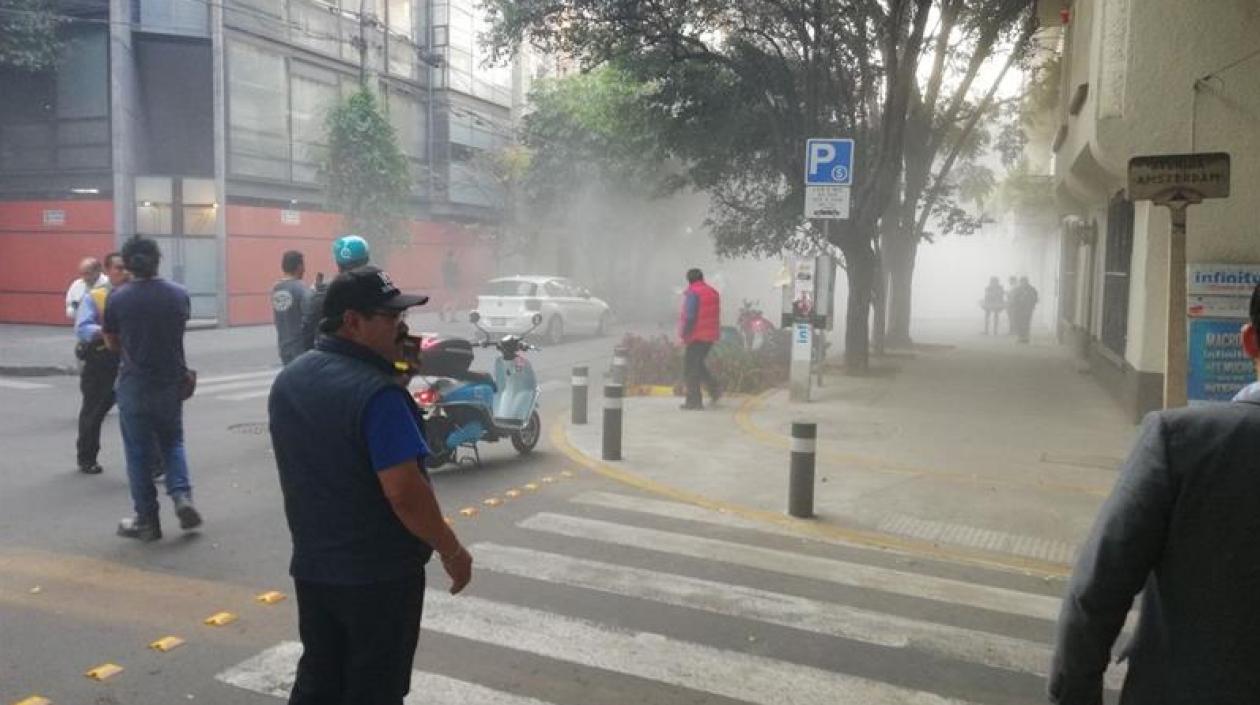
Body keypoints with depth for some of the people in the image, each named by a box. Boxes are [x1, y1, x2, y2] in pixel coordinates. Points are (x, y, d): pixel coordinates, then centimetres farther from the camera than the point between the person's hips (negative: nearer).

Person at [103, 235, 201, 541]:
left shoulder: (117, 299, -9)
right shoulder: (179, 294, -3)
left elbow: (112, 343, 3)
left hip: (134, 384, -2)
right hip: (171, 381, 2)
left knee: (138, 451, 8)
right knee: (173, 442, 19)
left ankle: (146, 519, 13)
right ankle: (182, 496, 0)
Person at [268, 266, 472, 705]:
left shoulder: (287, 381, 4)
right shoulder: (377, 392, -23)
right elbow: (404, 492, -25)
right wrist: (451, 550, -15)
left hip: (312, 565, 8)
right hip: (378, 572, -8)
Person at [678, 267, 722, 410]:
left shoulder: (692, 293, -12)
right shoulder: (713, 292, 13)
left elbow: (689, 317, -20)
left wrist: (683, 335, -15)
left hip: (697, 336, -8)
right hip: (711, 336, 8)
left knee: (690, 368, 0)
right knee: (698, 364, 21)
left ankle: (694, 400, -1)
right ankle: (714, 389, 9)